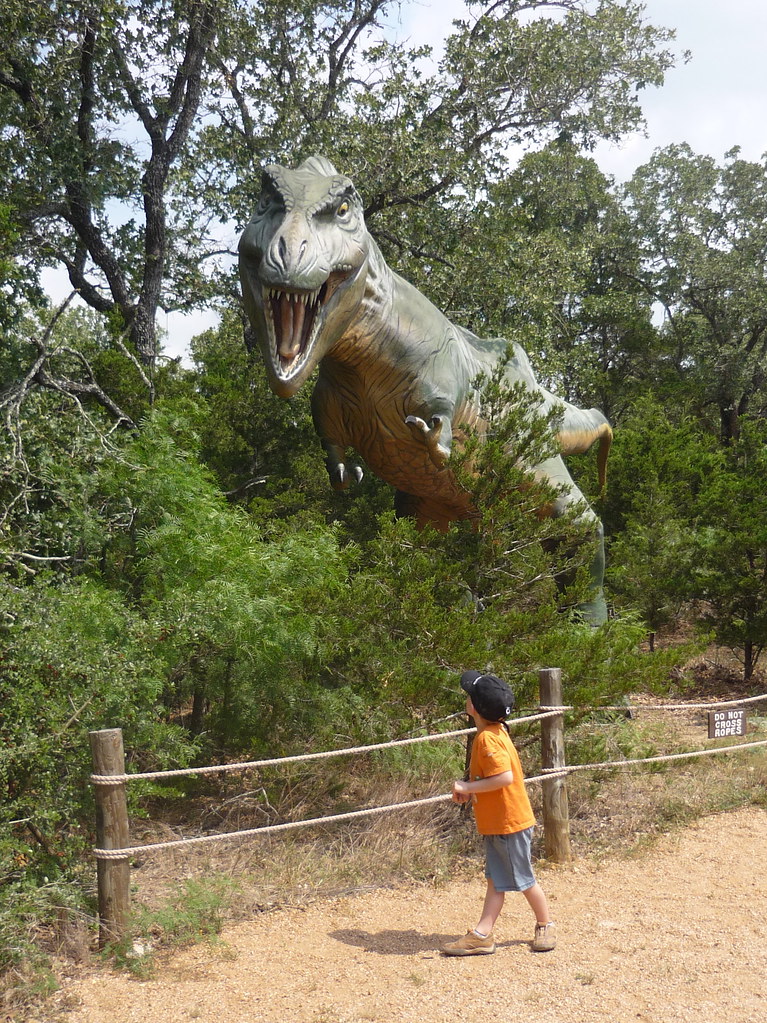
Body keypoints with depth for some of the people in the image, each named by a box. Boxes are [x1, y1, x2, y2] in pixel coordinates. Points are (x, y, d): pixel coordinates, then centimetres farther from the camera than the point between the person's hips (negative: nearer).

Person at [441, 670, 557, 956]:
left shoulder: (488, 738, -25)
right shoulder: (494, 731, 6)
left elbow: (505, 776, -34)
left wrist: (467, 788, -25)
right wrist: (470, 790, 5)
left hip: (509, 822, -9)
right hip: (496, 822, 10)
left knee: (523, 879, 7)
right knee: (496, 880, 9)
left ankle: (546, 926, 25)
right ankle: (482, 936, 11)